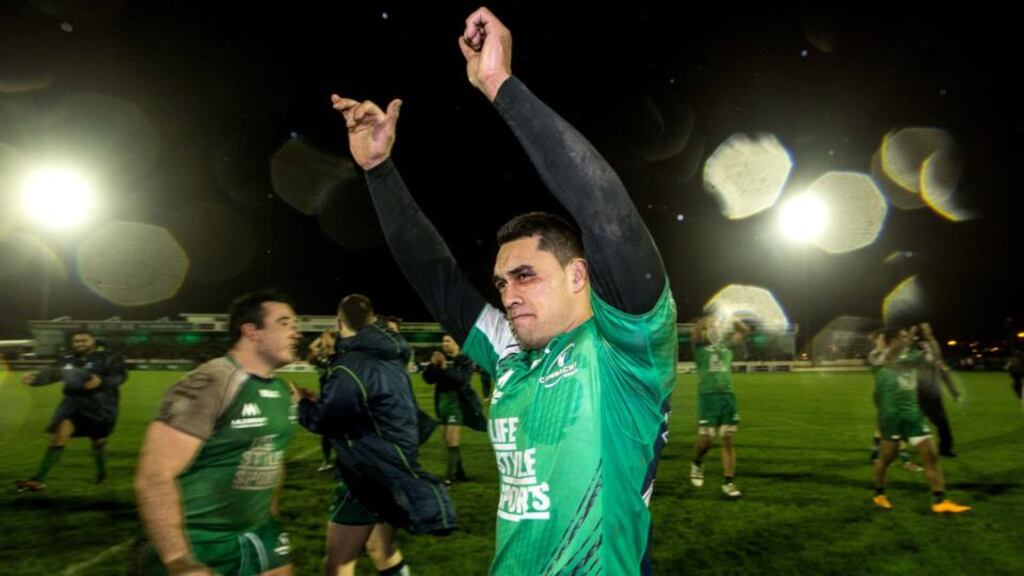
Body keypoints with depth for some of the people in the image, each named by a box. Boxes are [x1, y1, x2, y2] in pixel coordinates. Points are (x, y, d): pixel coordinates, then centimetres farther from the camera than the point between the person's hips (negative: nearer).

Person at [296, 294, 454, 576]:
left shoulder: (351, 366, -20)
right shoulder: (389, 357, 9)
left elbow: (322, 421, -13)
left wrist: (302, 403, 6)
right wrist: (320, 401, 18)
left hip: (369, 472, -9)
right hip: (393, 467, 9)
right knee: (380, 547, 25)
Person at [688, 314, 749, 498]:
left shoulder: (726, 345, 15)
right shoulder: (699, 346, 4)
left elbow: (744, 331, 8)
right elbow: (697, 328, -15)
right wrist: (711, 317, -10)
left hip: (727, 396, 4)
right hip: (708, 396, -4)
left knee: (728, 440, 3)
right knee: (706, 440, -5)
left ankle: (728, 483, 10)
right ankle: (697, 463, 27)